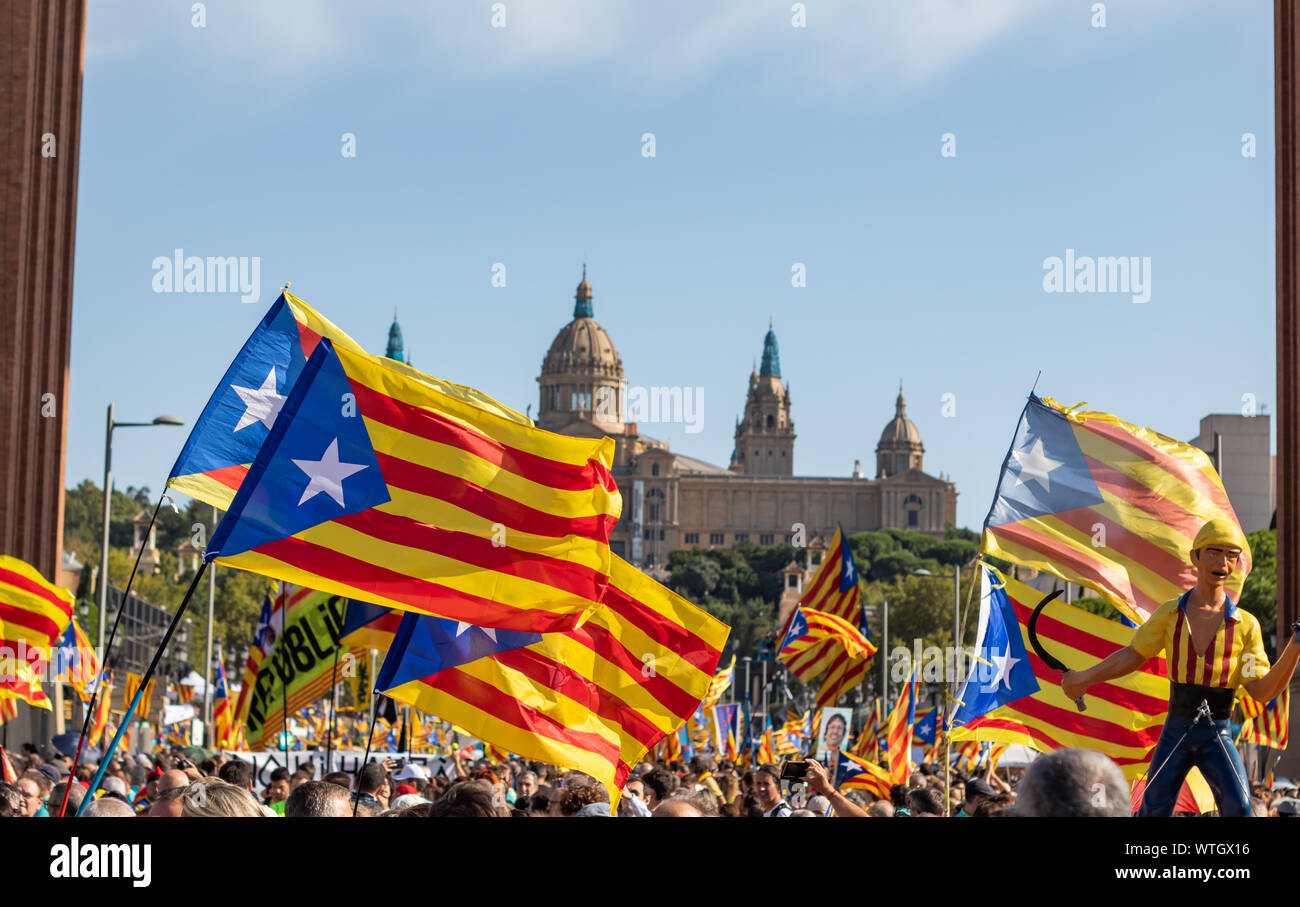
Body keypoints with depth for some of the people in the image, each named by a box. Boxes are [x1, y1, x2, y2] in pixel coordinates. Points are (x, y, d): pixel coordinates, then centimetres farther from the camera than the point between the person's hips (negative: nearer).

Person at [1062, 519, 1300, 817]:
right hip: (1176, 731, 1)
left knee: (1238, 806, -18)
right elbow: (1132, 656, 13)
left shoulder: (1246, 625, 0)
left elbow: (1262, 691, -3)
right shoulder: (1170, 614, 3)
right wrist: (1084, 678, 10)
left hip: (1217, 735, -1)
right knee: (1154, 809, 0)